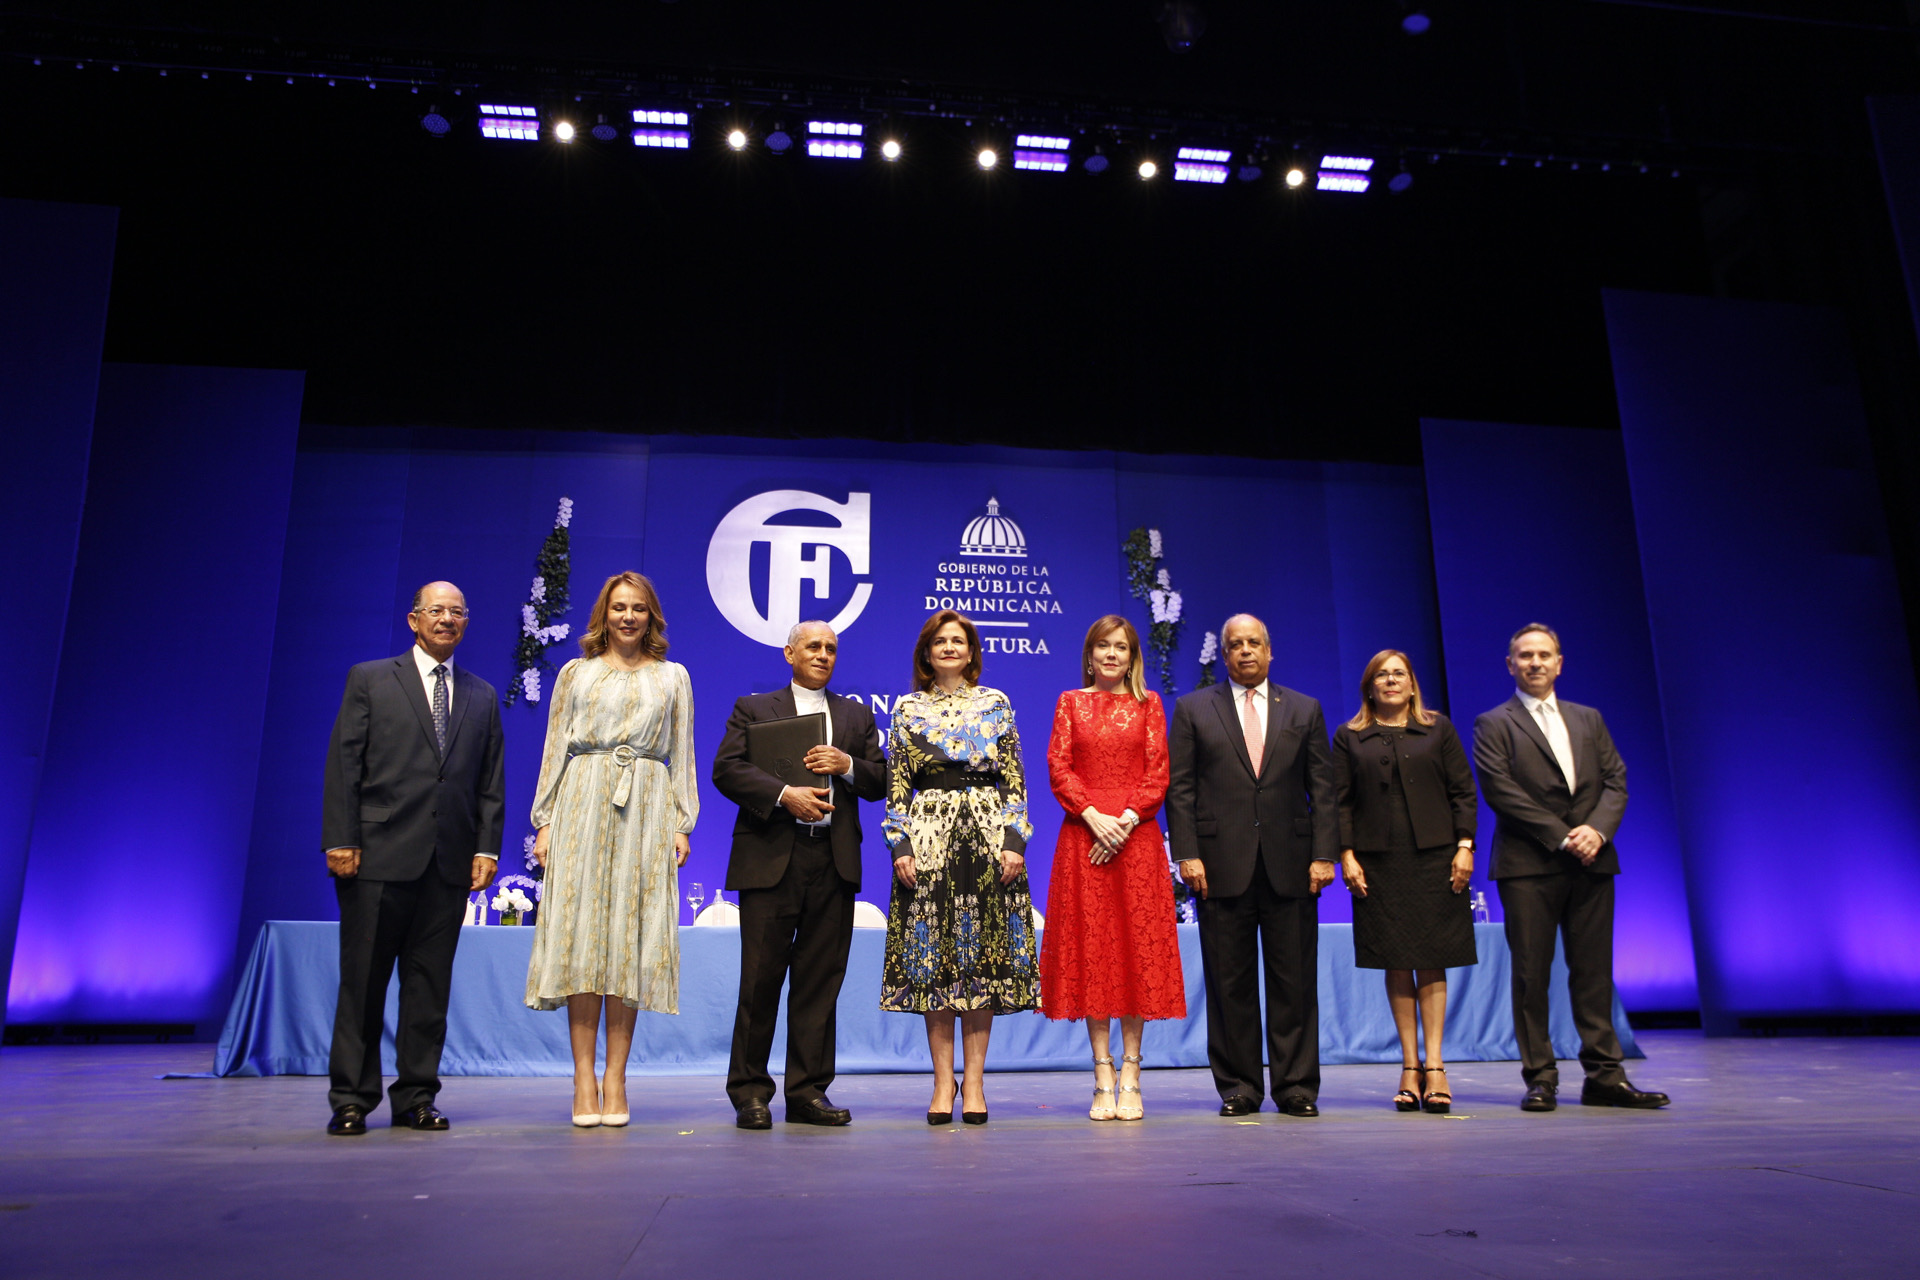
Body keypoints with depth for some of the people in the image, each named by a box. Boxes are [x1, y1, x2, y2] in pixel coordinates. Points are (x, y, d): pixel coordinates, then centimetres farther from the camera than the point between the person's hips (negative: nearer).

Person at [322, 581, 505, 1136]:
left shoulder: (482, 696, 15)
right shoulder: (370, 680, 7)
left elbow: (492, 780, 12)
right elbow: (343, 764, 0)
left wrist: (487, 847, 2)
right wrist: (340, 841, -8)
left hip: (449, 862, 3)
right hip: (379, 857, -3)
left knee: (430, 985, 7)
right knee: (363, 982, 2)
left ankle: (415, 1099, 16)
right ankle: (351, 1099, 13)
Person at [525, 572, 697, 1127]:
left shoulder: (672, 677, 14)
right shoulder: (576, 673, 14)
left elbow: (682, 755, 11)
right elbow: (554, 751, 11)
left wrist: (682, 825, 3)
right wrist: (544, 822, 3)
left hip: (647, 810, 0)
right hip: (584, 805, 0)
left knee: (631, 933, -3)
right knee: (580, 930, -5)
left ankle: (615, 1079, 3)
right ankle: (584, 1079, 0)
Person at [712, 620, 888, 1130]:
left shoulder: (857, 715, 19)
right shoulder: (753, 708, 10)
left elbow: (882, 782, 13)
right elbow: (726, 769, -3)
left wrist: (848, 765, -6)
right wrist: (784, 795, -15)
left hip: (834, 862, 3)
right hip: (771, 859, -2)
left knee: (821, 979, 4)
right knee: (760, 978, -1)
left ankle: (809, 1092, 13)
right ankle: (750, 1093, 11)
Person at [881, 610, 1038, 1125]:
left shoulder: (996, 704, 9)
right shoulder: (908, 709, 9)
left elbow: (1015, 779, 6)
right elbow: (896, 784, 6)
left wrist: (1015, 839, -5)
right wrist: (900, 845, -4)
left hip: (987, 835, 0)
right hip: (928, 838, 0)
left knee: (984, 954, 0)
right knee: (932, 954, -1)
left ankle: (974, 1080, 9)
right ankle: (943, 1081, 8)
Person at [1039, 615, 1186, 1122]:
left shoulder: (1148, 704, 10)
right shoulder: (1071, 702, 11)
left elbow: (1158, 773, 2)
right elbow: (1059, 769, 2)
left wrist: (1127, 819, -12)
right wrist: (1094, 817, -12)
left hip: (1136, 837, 0)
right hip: (1082, 836, 0)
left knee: (1137, 946, 0)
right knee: (1090, 948, 0)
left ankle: (1130, 1075, 8)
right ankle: (1103, 1077, 6)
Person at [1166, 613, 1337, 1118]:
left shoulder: (1305, 710, 13)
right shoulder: (1193, 709, 8)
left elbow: (1322, 789, 8)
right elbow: (1179, 788, 3)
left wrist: (1323, 854, -2)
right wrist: (1187, 855, -6)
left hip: (1290, 864, 1)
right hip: (1222, 866, -1)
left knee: (1294, 980, 4)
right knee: (1229, 981, 3)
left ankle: (1296, 1086, 14)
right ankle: (1237, 1087, 13)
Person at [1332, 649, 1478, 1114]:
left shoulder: (1438, 729, 10)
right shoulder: (1349, 738, 9)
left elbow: (1463, 792, 7)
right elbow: (1340, 801, 5)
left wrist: (1464, 846, -3)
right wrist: (1346, 855, -5)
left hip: (1434, 858, 0)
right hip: (1377, 863, 0)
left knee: (1432, 963, 0)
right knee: (1396, 965, 3)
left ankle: (1434, 1065, 5)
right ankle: (1410, 1065, 10)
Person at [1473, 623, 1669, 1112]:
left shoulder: (1589, 720, 19)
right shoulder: (1494, 724, 4)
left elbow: (1615, 781, 10)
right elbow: (1501, 791, -7)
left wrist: (1597, 830, -9)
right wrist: (1562, 836, -12)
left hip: (1591, 863, 4)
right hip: (1528, 866, -4)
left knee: (1594, 971, 5)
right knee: (1531, 974, -1)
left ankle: (1604, 1076, 12)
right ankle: (1540, 1078, 5)